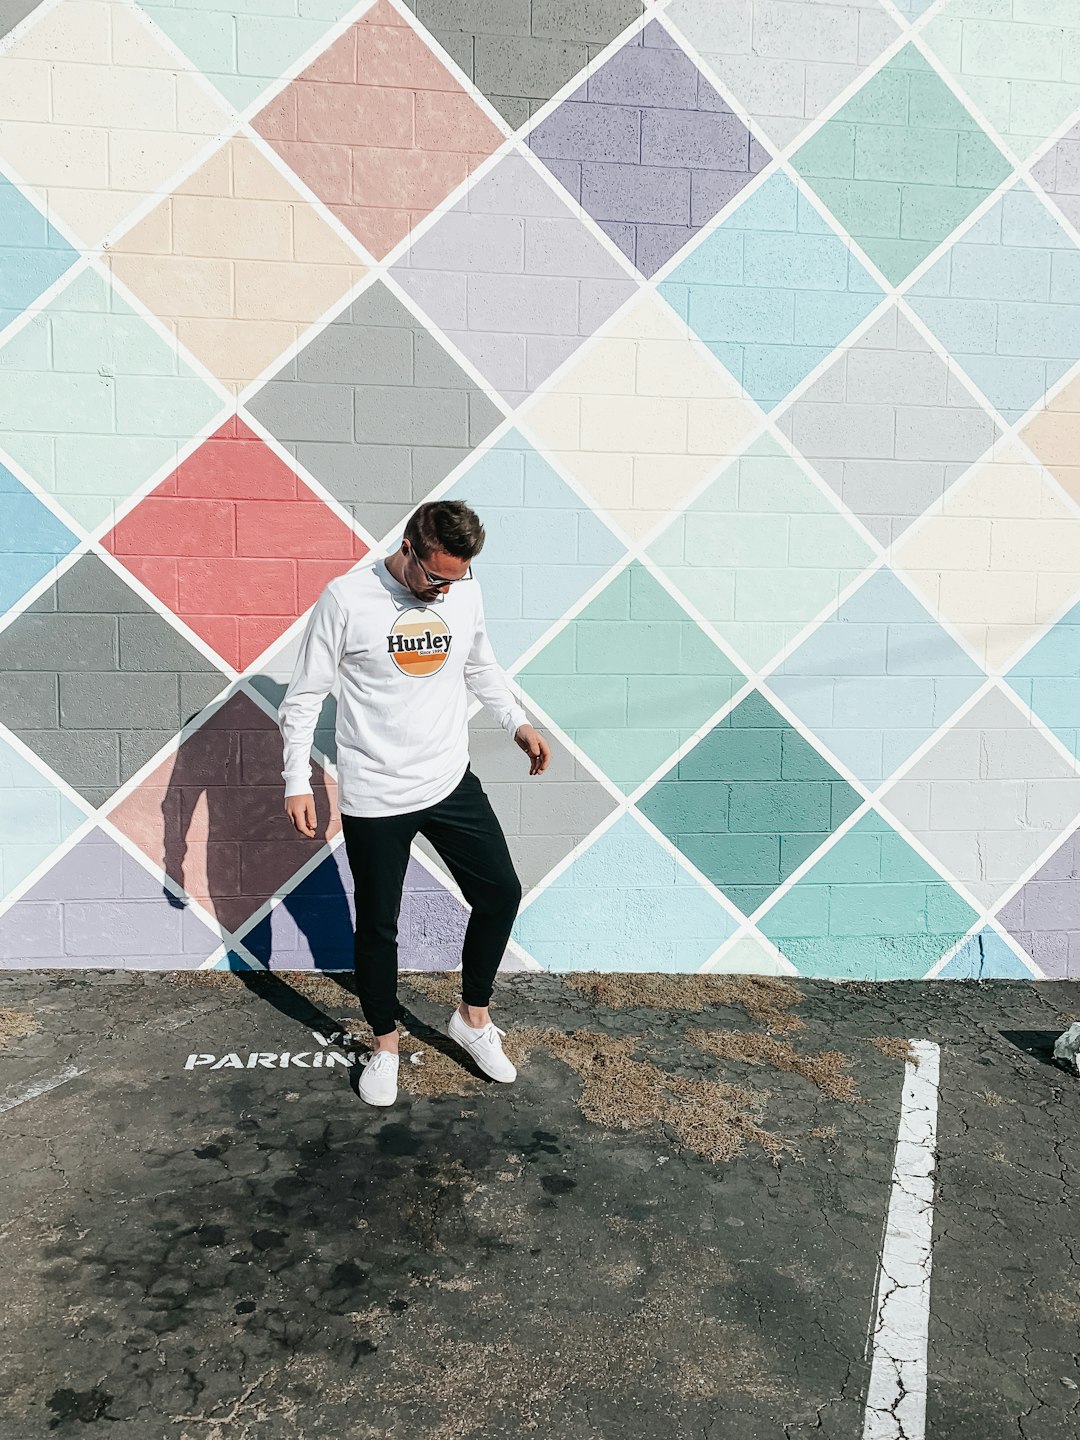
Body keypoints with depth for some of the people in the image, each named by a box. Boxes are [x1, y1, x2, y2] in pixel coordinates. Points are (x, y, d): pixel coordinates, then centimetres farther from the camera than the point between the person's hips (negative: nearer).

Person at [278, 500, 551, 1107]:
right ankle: (385, 1043, 32)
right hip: (374, 797, -4)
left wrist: (519, 723, 10)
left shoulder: (466, 590, -2)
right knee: (378, 925, 9)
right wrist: (298, 781, -10)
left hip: (452, 783, 4)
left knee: (502, 891, 8)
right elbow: (306, 695, -7)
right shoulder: (347, 598, -15)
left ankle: (474, 1016, 30)